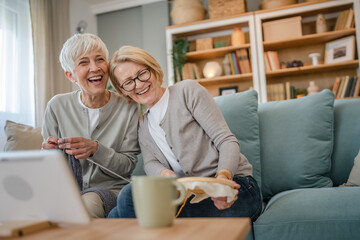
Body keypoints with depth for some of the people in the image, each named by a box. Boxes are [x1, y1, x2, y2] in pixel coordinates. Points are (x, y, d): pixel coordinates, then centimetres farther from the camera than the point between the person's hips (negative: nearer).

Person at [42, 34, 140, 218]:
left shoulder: (128, 107, -4)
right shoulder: (57, 106, 0)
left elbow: (128, 165, -5)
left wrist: (95, 149, -23)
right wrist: (49, 151, -15)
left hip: (110, 188, -1)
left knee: (89, 202, -35)